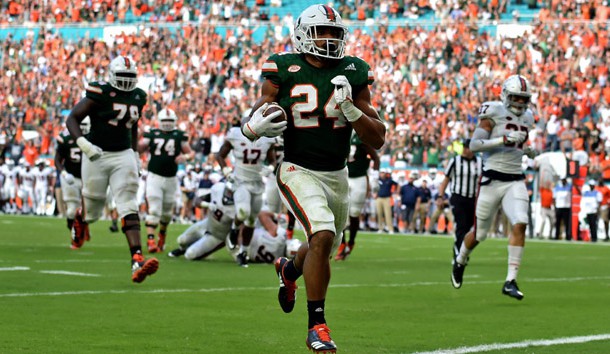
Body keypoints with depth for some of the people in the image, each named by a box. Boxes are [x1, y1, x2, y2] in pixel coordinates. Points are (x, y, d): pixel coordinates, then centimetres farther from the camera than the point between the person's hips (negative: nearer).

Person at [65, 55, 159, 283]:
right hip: (97, 155, -4)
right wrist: (83, 144, -25)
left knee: (129, 207, -12)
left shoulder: (138, 97, 8)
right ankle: (79, 219, 47)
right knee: (91, 213, 7)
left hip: (123, 155, 4)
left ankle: (137, 259, -25)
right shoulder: (100, 93, -11)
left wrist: (135, 153, 18)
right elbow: (72, 119, -11)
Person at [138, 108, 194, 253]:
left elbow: (190, 152, 7)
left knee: (167, 212, 15)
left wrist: (185, 157, -15)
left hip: (171, 179, 3)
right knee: (154, 210, -13)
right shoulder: (152, 134, 0)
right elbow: (139, 149, -4)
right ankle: (150, 241, -18)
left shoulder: (180, 136, 3)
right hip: (154, 176, -2)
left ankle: (162, 236, 38)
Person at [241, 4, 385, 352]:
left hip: (337, 176, 4)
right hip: (299, 171, -4)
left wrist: (350, 108, -18)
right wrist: (255, 127, -25)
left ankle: (289, 268, 57)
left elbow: (377, 140, -2)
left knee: (324, 248, 19)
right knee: (323, 235, -26)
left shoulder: (352, 74, -2)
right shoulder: (285, 71, -8)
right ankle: (317, 326, -15)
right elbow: (253, 120, -1)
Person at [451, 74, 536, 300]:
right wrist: (504, 139, -25)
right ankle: (460, 262, 40)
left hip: (515, 181, 5)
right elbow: (474, 145, -16)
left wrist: (526, 151, 10)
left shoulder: (526, 119, 14)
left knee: (520, 224, -18)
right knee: (479, 233, 7)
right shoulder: (494, 114, -7)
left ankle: (510, 281, -16)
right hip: (492, 179, -4)